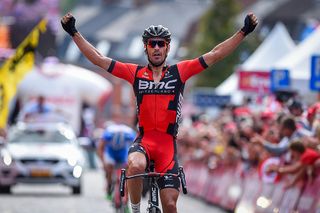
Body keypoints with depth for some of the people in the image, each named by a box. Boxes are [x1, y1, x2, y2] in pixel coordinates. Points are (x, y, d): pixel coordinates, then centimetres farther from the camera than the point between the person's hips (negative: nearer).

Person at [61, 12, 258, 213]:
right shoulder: (136, 73, 6)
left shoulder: (179, 72, 5)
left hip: (168, 143, 0)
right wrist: (74, 32, -2)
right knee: (136, 166, -36)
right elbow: (98, 58, 5)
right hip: (144, 140, 0)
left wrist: (244, 31, -4)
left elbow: (216, 54, 2)